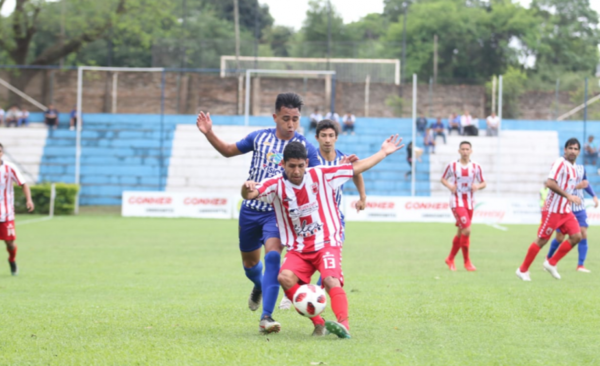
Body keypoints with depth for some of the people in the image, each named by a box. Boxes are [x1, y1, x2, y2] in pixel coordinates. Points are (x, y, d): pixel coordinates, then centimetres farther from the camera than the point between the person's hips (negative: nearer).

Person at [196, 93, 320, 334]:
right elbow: (228, 151, 15)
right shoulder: (259, 137, 1)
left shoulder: (305, 147, -6)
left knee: (273, 255, -27)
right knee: (250, 261, 16)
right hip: (251, 208, 3)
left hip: (278, 212, -3)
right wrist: (209, 134, 1)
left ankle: (266, 317, -28)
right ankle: (259, 285, 55)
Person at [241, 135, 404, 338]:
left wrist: (383, 152, 9)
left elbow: (356, 168, 8)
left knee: (331, 280, -28)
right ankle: (318, 323, -21)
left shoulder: (321, 175, 0)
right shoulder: (276, 185, -2)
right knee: (285, 277, -26)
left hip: (327, 243, -1)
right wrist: (248, 188, -40)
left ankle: (343, 325, -43)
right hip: (298, 250, 1)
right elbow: (249, 194, -16)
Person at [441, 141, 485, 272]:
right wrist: (449, 186, -11)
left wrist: (478, 186, -13)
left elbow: (483, 183, 10)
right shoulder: (452, 166, -3)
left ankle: (450, 259, 29)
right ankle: (467, 261, -6)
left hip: (469, 203, 4)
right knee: (467, 230, -17)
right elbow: (443, 179, 9)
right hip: (457, 202, -4)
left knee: (461, 233, 11)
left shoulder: (476, 167, 3)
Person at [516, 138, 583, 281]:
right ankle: (523, 270, 9)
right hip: (553, 209, -8)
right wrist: (568, 196, -27)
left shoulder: (572, 168, 14)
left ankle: (551, 263, 5)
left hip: (566, 210, 8)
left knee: (576, 236, -5)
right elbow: (550, 183, -27)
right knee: (541, 240, -4)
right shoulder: (560, 163, -14)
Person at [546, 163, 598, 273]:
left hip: (579, 208, 4)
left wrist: (594, 196, 11)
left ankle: (580, 265, -5)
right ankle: (549, 258, 31)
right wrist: (576, 186, -31)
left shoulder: (581, 168, 5)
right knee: (560, 237, 4)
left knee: (583, 234, -10)